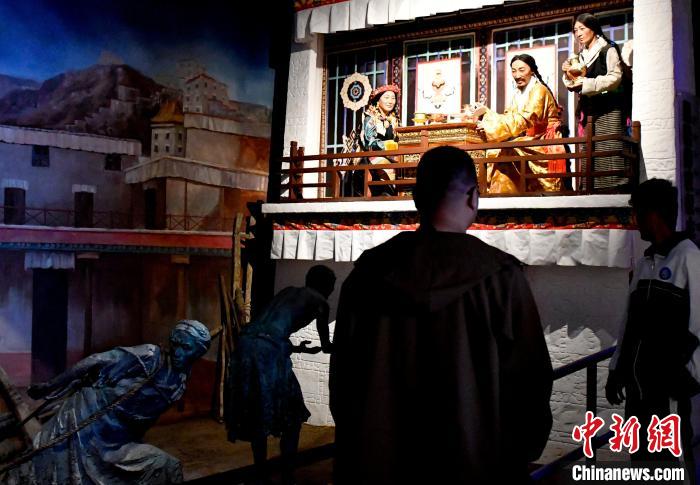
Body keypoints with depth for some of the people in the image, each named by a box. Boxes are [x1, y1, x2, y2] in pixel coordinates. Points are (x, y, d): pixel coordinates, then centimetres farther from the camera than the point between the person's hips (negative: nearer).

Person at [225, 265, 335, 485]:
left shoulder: (288, 291, 30)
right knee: (291, 417, 11)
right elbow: (326, 345, 24)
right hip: (268, 351, -6)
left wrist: (295, 348, 52)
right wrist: (326, 347, 48)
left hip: (246, 343, 7)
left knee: (256, 416, 18)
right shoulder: (319, 301, 14)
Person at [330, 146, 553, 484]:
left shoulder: (370, 270, -6)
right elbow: (528, 377, -11)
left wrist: (355, 441, 16)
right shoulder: (500, 275, -15)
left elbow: (343, 370, 2)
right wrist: (522, 452, 7)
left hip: (378, 458, 2)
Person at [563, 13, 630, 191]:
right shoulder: (581, 56, 18)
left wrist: (584, 84, -18)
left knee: (608, 153, -12)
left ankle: (613, 188, -11)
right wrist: (569, 74, 1)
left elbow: (615, 77, -13)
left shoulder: (608, 49, -1)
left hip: (608, 110, -6)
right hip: (589, 111, 6)